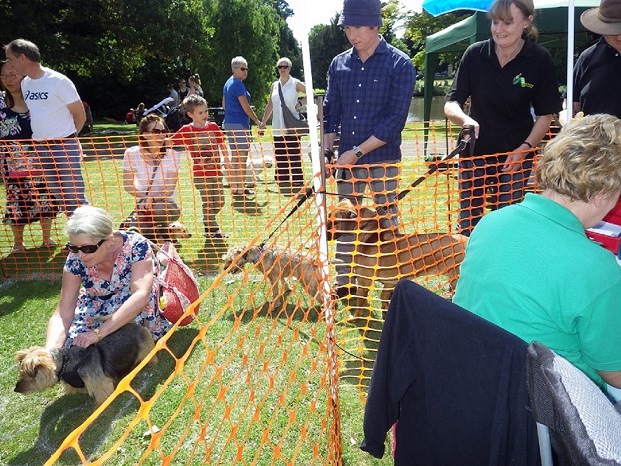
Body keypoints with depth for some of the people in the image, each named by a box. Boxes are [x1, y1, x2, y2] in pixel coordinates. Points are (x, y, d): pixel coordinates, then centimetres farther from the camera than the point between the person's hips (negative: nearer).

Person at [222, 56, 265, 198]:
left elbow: (224, 105, 22)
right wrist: (258, 122, -10)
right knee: (242, 157, -6)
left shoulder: (228, 83, 16)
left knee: (235, 157, 14)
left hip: (229, 123, 10)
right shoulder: (238, 84, -13)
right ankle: (241, 189, -3)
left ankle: (234, 187, 18)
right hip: (239, 124, -10)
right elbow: (246, 107, -16)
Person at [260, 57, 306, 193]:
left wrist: (300, 103, -11)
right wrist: (263, 122, 12)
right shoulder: (274, 85, 13)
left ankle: (297, 181, 1)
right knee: (280, 155, 6)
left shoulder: (295, 84, 0)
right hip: (277, 126, 5)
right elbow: (269, 106, 16)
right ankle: (282, 181, 13)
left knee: (294, 154, -4)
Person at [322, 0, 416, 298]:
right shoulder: (339, 64, 6)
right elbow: (330, 112, 10)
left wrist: (357, 152, -16)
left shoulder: (400, 65, -7)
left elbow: (394, 120, -14)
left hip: (383, 159, -4)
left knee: (388, 224, 5)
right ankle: (344, 282, 25)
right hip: (346, 160, 5)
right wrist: (326, 153, 0)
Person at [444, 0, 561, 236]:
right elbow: (451, 105, -7)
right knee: (468, 221, 9)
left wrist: (525, 148, -15)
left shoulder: (540, 59, -9)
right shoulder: (475, 54, -8)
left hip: (515, 156, -1)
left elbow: (545, 114, -1)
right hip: (474, 152, 1)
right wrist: (465, 119, -28)